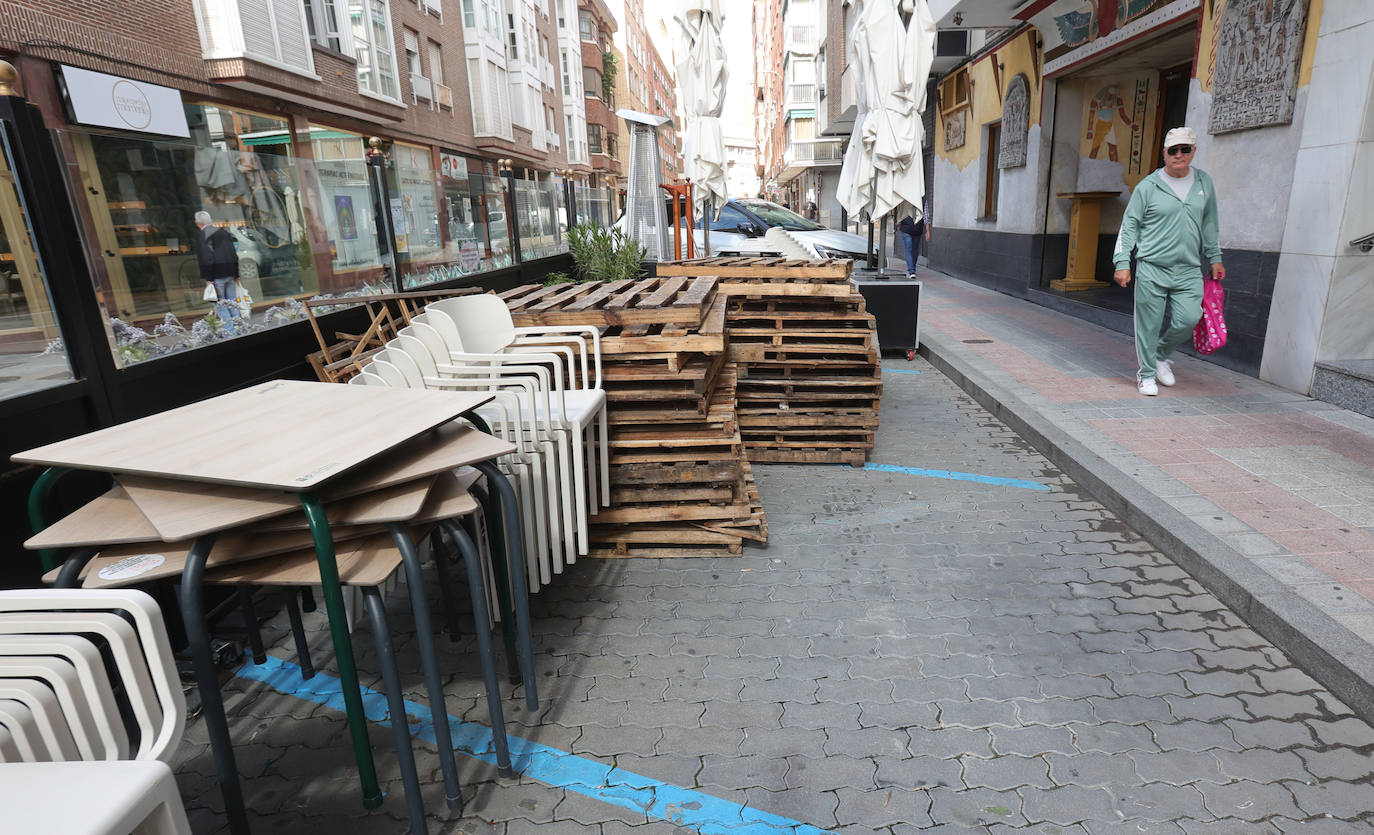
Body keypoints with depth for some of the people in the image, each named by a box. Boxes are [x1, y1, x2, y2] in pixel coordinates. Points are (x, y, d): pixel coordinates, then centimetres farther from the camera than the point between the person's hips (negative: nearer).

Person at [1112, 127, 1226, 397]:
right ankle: (1146, 373, 14)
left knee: (1188, 319, -5)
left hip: (1189, 271, 4)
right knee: (1148, 325, -1)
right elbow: (1129, 225, -1)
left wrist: (1214, 257, 22)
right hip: (1152, 268, -3)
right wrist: (1122, 263, -8)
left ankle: (1161, 355, 22)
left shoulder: (1204, 183, 12)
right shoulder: (1148, 186, -1)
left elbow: (1209, 222, 22)